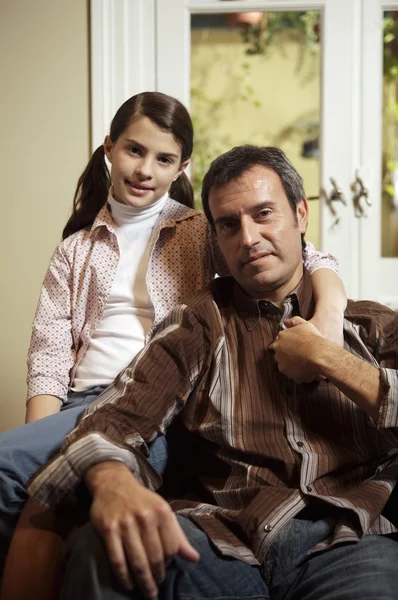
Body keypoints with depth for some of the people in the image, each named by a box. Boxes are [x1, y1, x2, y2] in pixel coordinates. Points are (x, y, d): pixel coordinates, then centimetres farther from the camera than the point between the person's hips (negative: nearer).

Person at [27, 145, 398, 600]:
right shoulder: (202, 322, 18)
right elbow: (118, 417, 0)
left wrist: (327, 359, 3)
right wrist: (112, 480, -24)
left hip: (348, 541, 0)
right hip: (220, 541, 1)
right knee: (101, 553, -30)